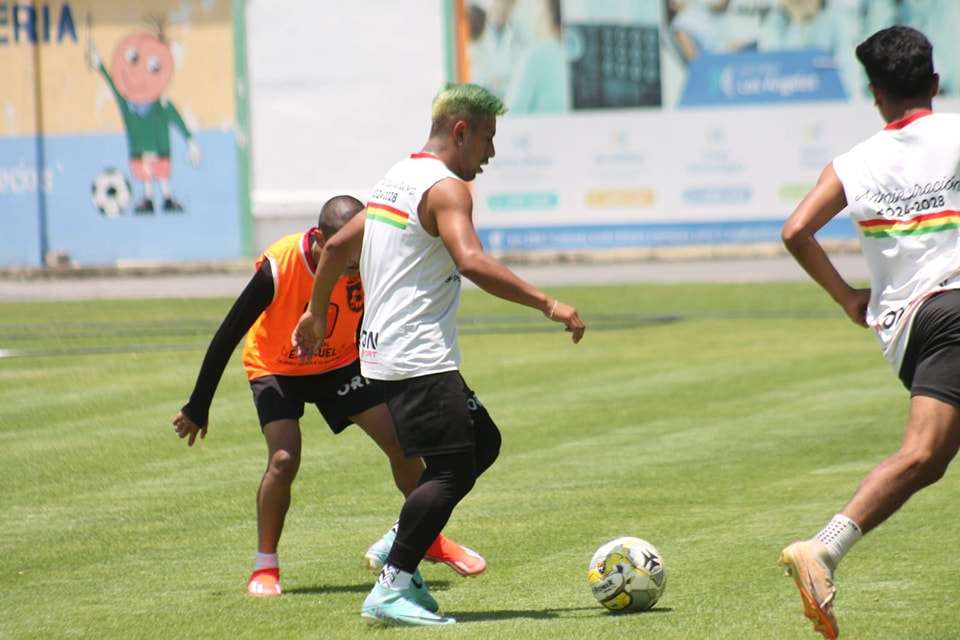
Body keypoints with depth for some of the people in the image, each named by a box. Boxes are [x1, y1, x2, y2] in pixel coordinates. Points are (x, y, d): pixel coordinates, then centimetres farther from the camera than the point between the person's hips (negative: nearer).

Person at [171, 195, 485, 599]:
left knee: (401, 441, -5)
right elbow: (228, 335, -23)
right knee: (284, 458, -23)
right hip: (275, 369, -3)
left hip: (340, 365, 3)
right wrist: (198, 408, -18)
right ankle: (264, 567, -5)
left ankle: (431, 539, 18)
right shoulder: (278, 268, -33)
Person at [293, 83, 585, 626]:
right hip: (420, 361, -10)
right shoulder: (445, 188, -14)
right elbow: (472, 263, -29)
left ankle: (400, 545, 13)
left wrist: (316, 314, 34)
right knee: (451, 471, -10)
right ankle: (391, 591, -11)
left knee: (482, 443, 17)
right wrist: (548, 305, -27)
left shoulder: (396, 178, 16)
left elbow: (338, 245, 24)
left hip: (386, 352, 10)